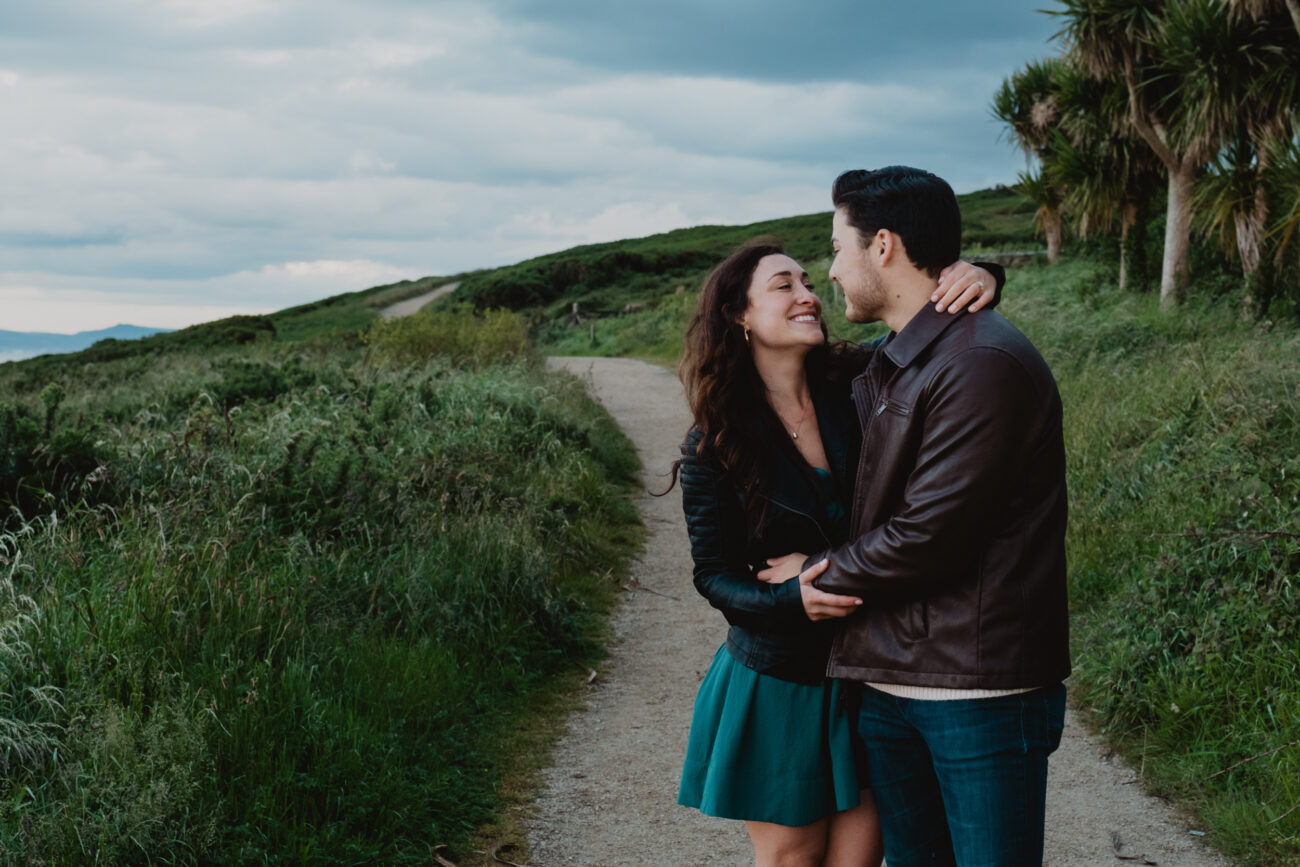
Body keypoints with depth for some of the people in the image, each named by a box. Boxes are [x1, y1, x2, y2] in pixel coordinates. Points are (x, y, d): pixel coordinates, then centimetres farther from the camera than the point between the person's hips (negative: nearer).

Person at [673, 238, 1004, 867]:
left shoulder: (855, 386, -5)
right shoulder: (713, 447, -9)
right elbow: (714, 573, -6)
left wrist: (974, 277, -23)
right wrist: (792, 598, -25)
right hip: (777, 685, -2)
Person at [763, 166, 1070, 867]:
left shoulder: (984, 363, -17)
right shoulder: (885, 368, 14)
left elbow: (927, 537, -20)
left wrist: (820, 577, -5)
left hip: (979, 690, -9)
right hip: (887, 680, 9)